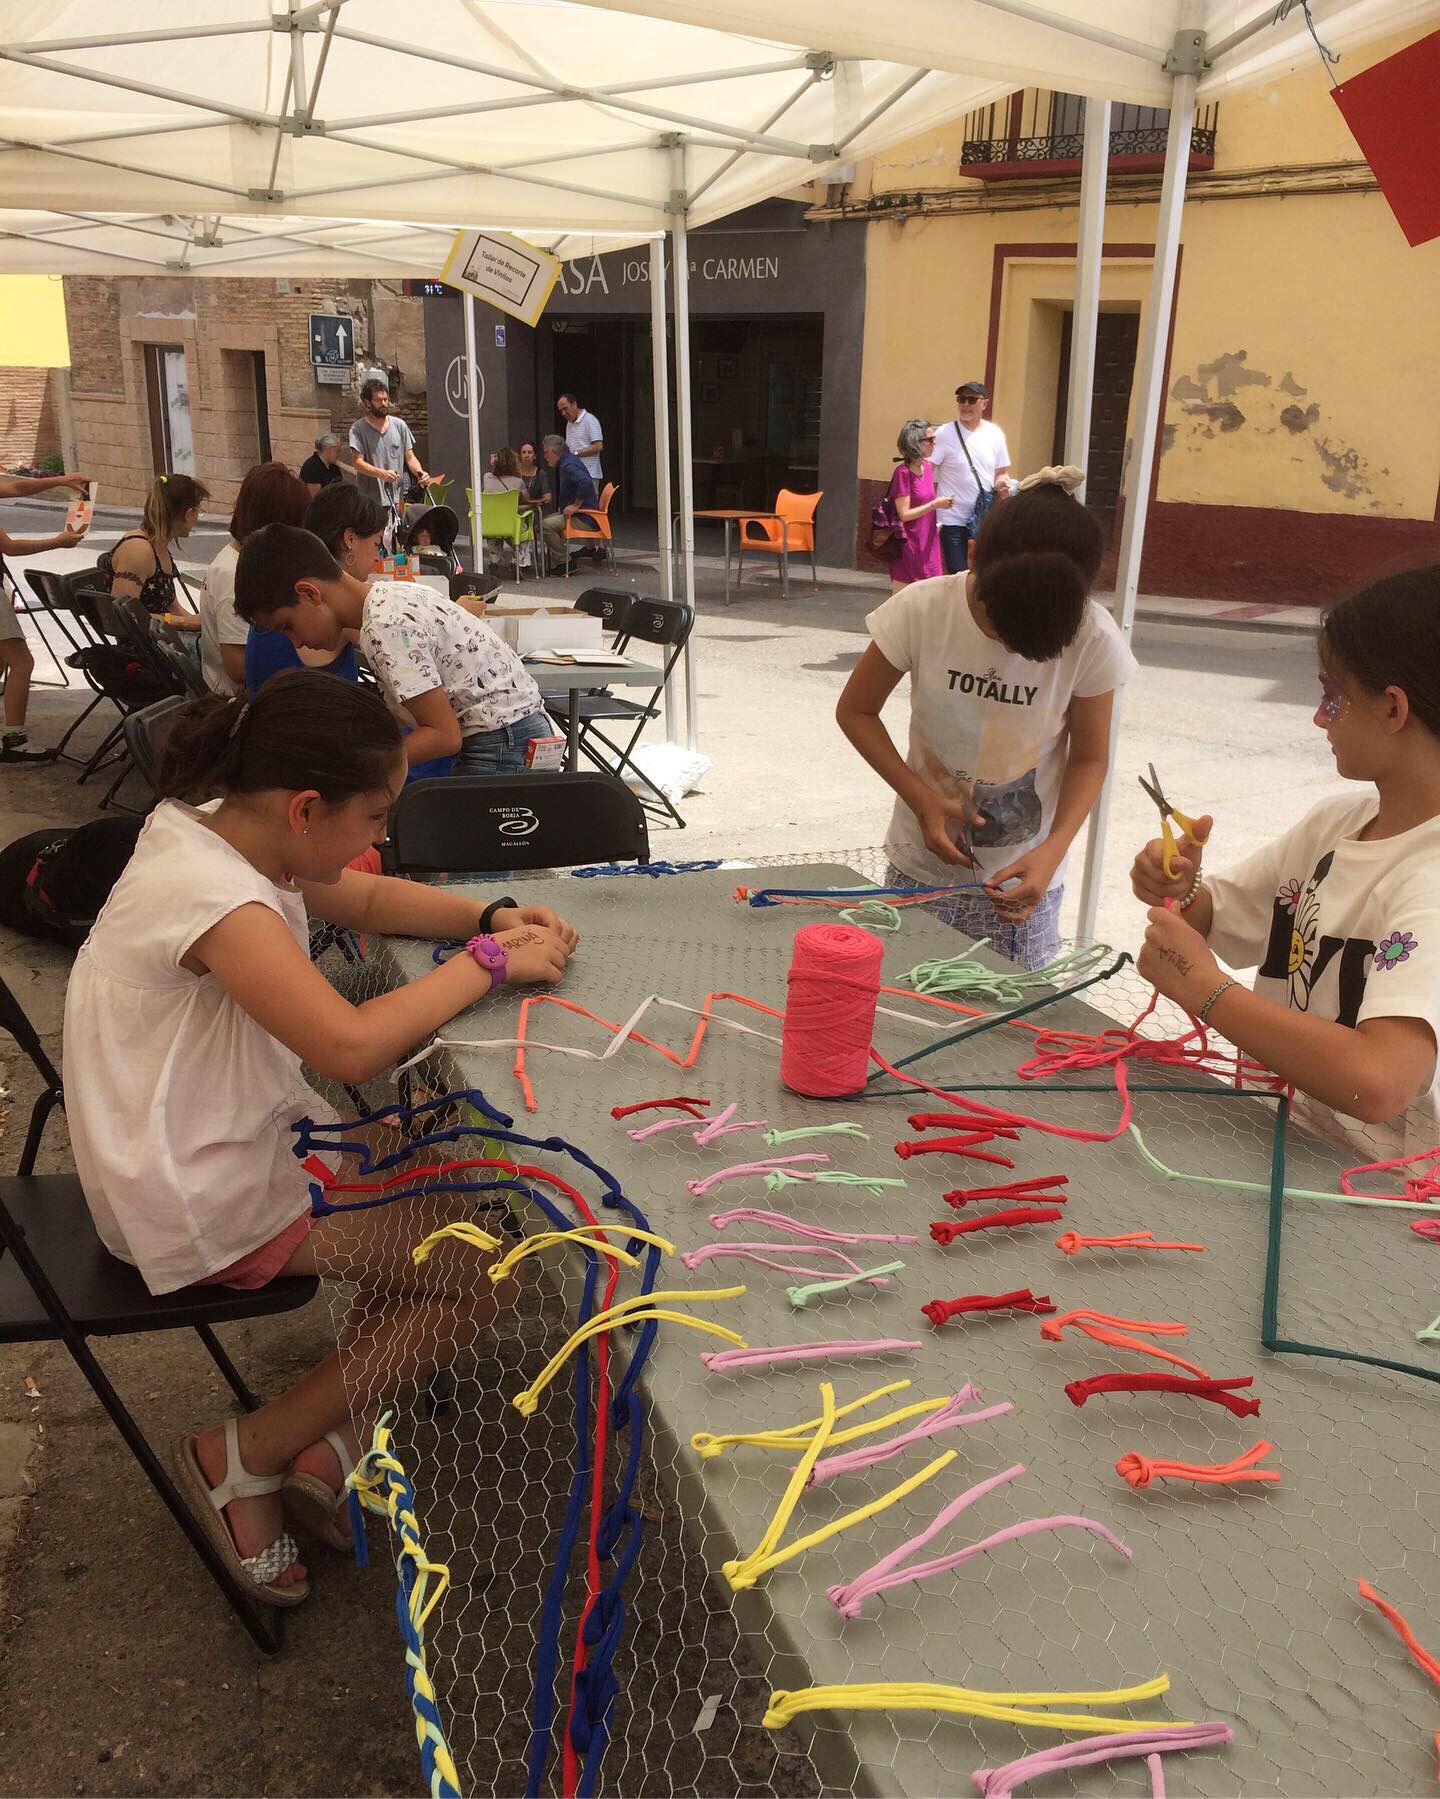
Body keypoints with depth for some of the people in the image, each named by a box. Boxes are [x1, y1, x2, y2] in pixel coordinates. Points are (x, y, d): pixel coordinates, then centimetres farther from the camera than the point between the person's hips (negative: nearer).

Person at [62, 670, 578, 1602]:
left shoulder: (224, 831, -1)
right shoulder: (212, 896, -30)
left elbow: (370, 898, 12)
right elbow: (352, 1046, -39)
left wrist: (489, 917, -6)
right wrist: (488, 962, -25)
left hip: (238, 1138, 10)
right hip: (209, 1207, -10)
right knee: (484, 1276, -5)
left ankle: (338, 1435, 15)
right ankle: (242, 1460, 7)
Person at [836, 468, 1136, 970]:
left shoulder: (1092, 639, -17)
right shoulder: (921, 610, -18)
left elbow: (1089, 758, -5)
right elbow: (855, 710, -5)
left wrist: (1051, 852, -21)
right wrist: (922, 798, -18)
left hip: (1022, 879, 0)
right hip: (924, 863, 1)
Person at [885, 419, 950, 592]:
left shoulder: (928, 467, 7)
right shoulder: (903, 473, -14)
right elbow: (904, 515, -16)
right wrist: (934, 504, -16)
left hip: (928, 545, 7)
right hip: (909, 548, -7)